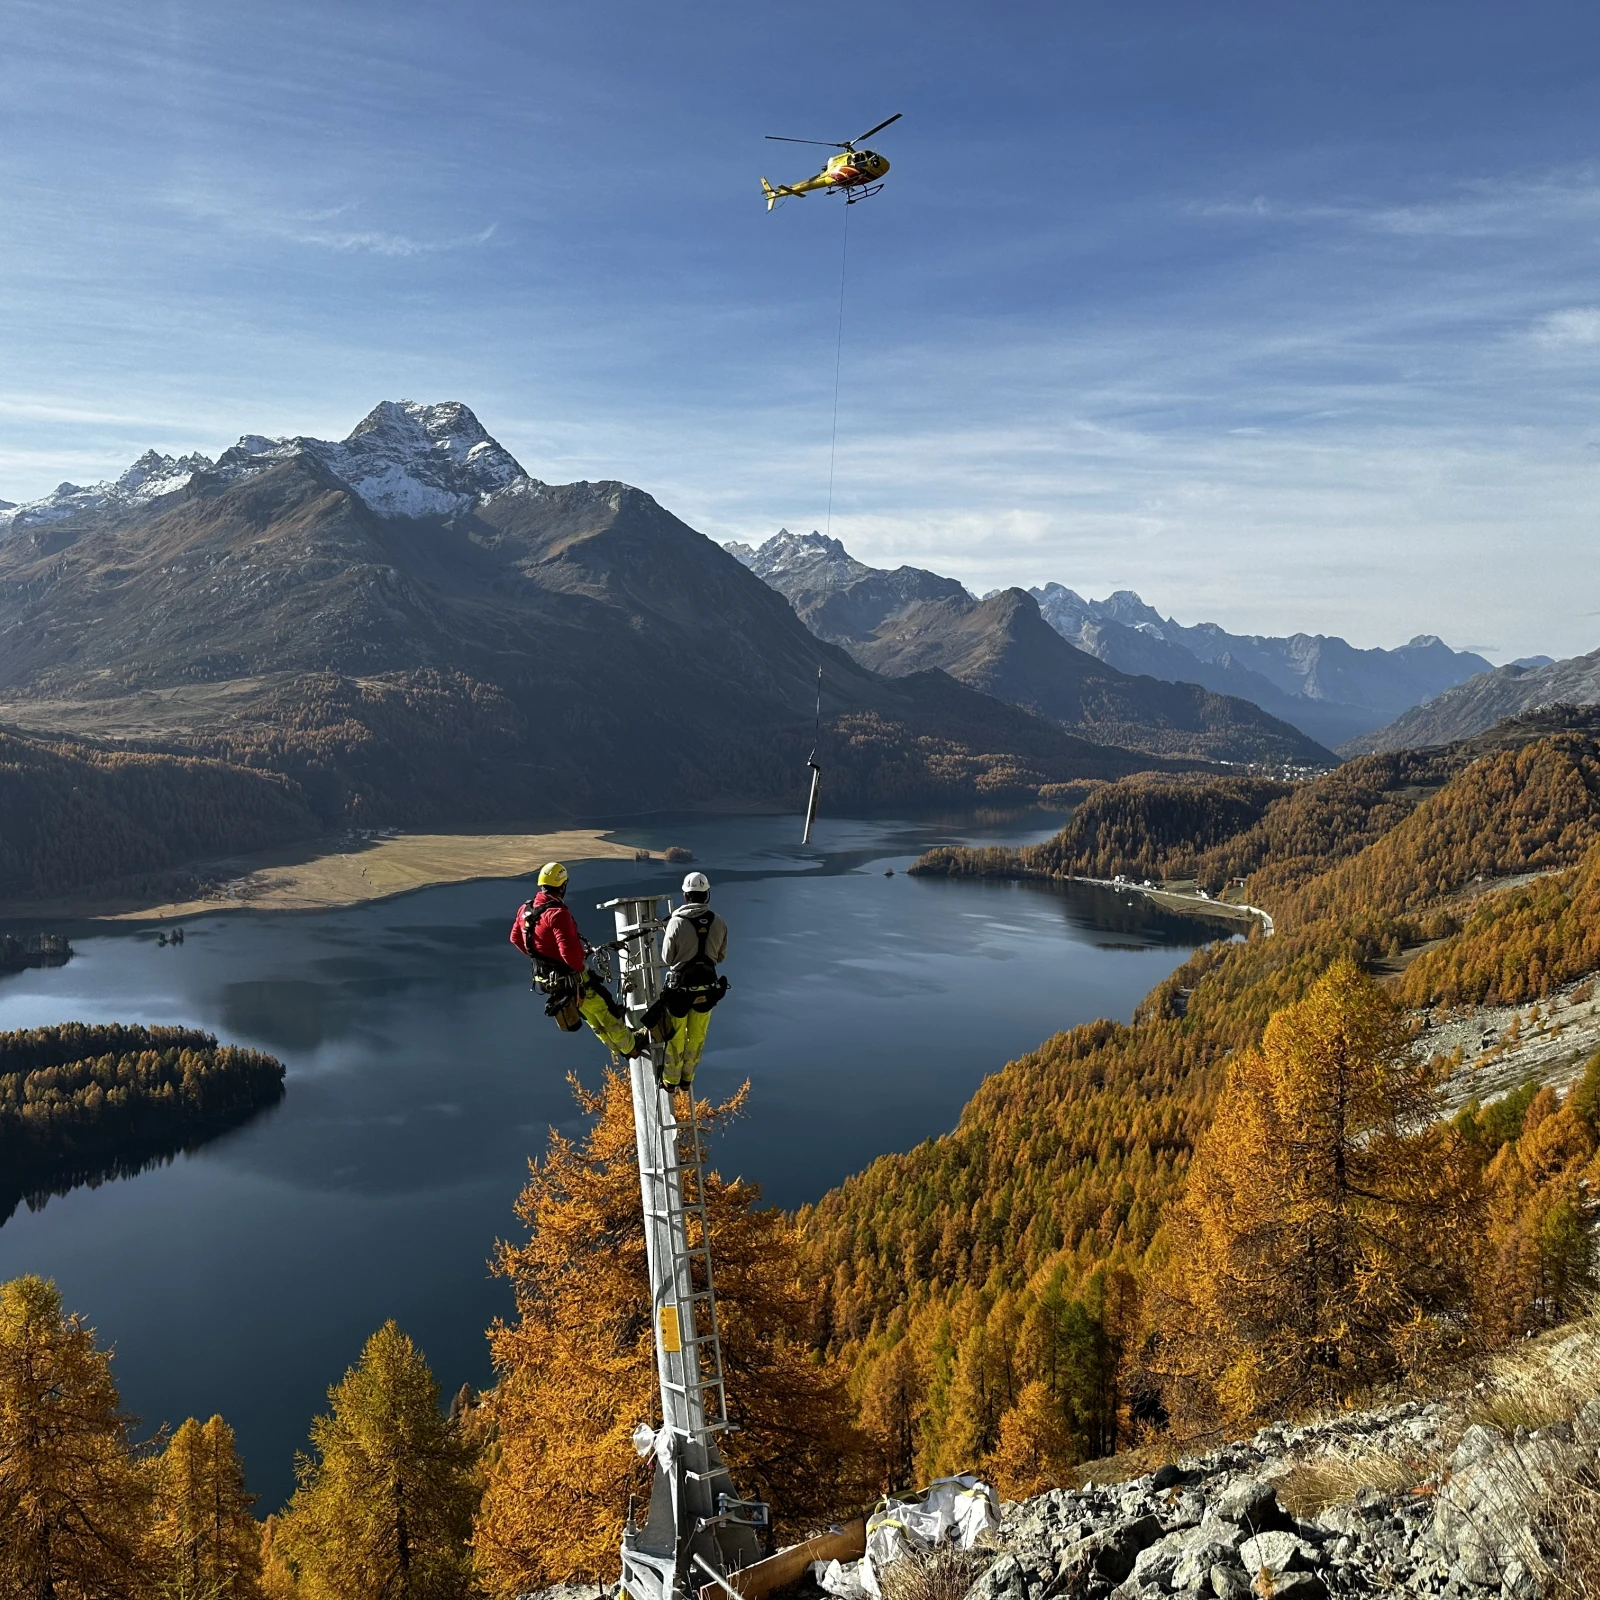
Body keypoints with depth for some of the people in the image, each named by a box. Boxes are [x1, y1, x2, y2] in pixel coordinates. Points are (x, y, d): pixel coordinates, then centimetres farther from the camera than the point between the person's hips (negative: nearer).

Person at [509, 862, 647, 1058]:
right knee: (605, 1009, 10)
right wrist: (580, 967, -14)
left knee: (591, 1016, 24)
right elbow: (569, 949, -33)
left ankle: (618, 1046, 37)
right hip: (569, 978, -9)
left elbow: (516, 937, 13)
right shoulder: (557, 914, -28)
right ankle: (630, 1045, 25)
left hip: (546, 978, 9)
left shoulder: (526, 909, -1)